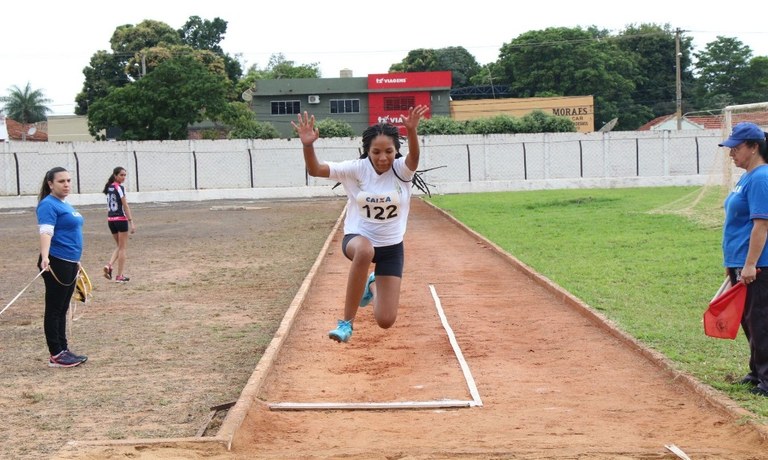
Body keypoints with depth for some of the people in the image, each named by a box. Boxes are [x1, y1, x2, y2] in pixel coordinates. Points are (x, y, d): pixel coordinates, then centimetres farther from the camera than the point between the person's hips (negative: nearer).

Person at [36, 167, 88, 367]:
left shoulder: (65, 204, 16)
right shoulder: (48, 205, -13)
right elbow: (46, 232, -26)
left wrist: (75, 261, 30)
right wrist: (45, 258, -40)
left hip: (69, 264, 9)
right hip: (56, 264, -9)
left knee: (62, 309, 14)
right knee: (54, 309, -3)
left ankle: (63, 350, 20)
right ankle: (55, 356, 0)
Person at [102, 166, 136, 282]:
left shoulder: (109, 187, 11)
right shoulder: (120, 188, -12)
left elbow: (108, 206, 15)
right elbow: (125, 206, -15)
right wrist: (131, 222, -16)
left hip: (110, 220, 7)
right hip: (121, 219, -7)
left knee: (120, 246, 19)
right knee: (123, 248, 3)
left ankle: (109, 265, -3)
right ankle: (120, 276, 4)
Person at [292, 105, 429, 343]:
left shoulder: (402, 169, -12)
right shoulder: (356, 169, -11)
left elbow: (414, 156, -35)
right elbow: (315, 169, -21)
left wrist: (412, 132, -56)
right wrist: (308, 145, -41)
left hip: (392, 247, 2)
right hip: (357, 238, -1)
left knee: (386, 321, -2)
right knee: (365, 250, -43)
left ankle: (373, 285, 36)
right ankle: (346, 323, -32)